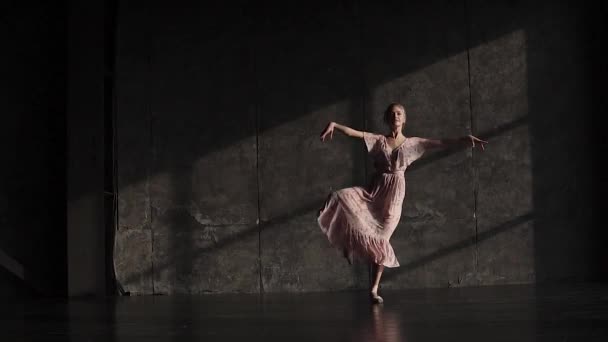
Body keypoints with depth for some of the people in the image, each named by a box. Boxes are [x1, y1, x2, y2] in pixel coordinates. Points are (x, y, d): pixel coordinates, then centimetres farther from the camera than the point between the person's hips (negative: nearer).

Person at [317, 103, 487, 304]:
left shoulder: (412, 143, 7)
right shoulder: (379, 140, 8)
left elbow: (441, 143, -1)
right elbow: (354, 133, -3)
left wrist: (464, 140, -14)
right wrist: (334, 125, -19)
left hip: (394, 194, -1)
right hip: (375, 190, 1)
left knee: (381, 241, -5)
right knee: (340, 198, -26)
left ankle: (374, 289, 4)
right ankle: (350, 242, -5)